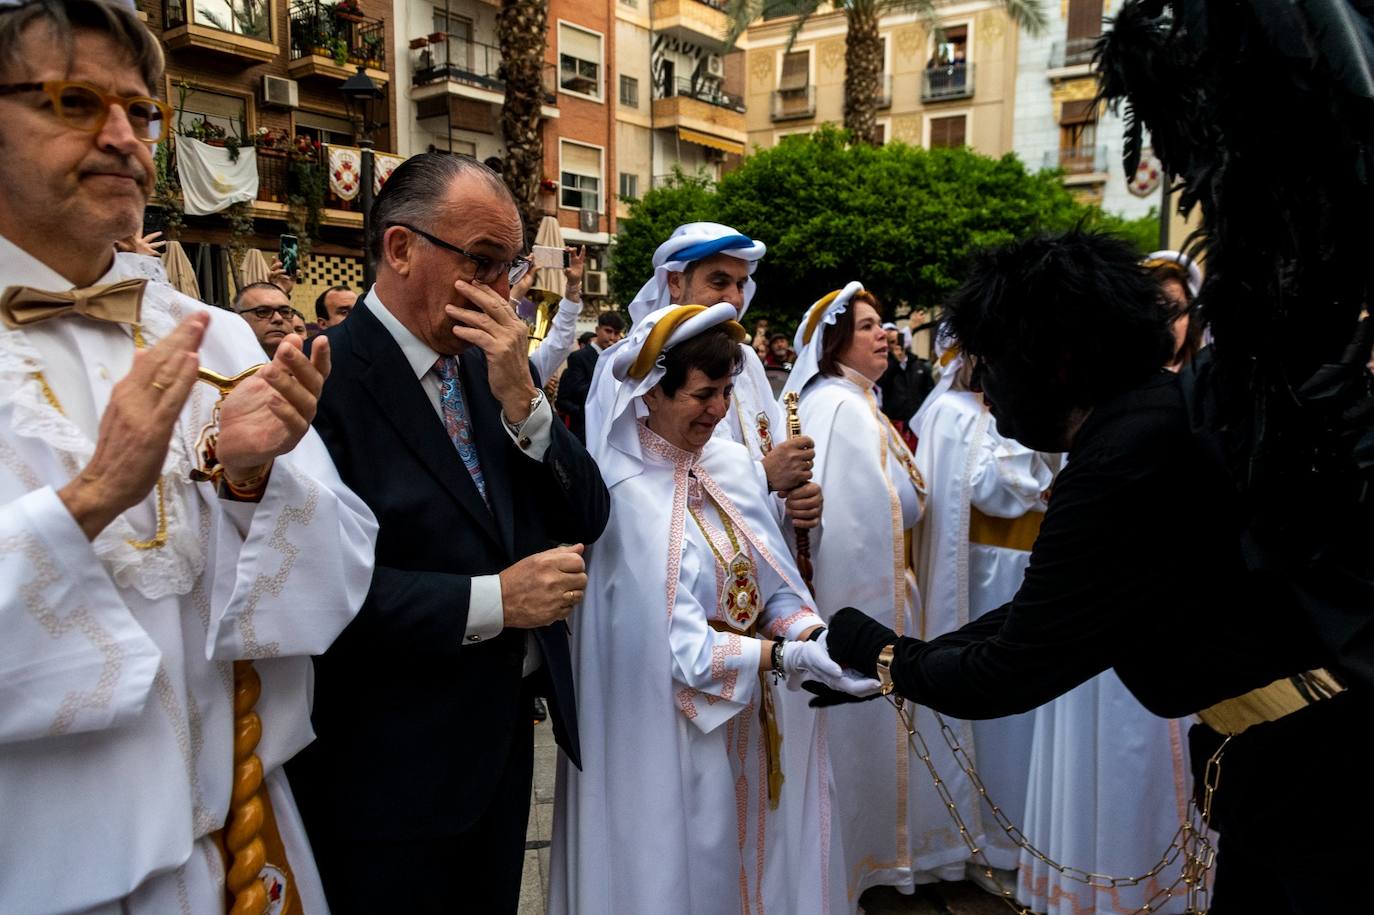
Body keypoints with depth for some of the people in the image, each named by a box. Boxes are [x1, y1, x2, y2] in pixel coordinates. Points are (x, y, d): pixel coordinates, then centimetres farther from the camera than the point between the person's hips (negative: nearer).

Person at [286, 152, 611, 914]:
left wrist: (521, 397, -13)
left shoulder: (494, 368, 5)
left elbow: (586, 520, 0)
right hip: (390, 766, -7)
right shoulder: (322, 378, -17)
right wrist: (491, 599, -22)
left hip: (505, 732, 7)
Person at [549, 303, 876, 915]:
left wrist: (816, 636, -17)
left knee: (758, 860, 20)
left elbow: (776, 589, 2)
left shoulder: (735, 466, 1)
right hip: (672, 737, -6)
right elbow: (675, 644, -21)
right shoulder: (623, 494, -19)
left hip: (753, 723, 6)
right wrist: (790, 658, -25)